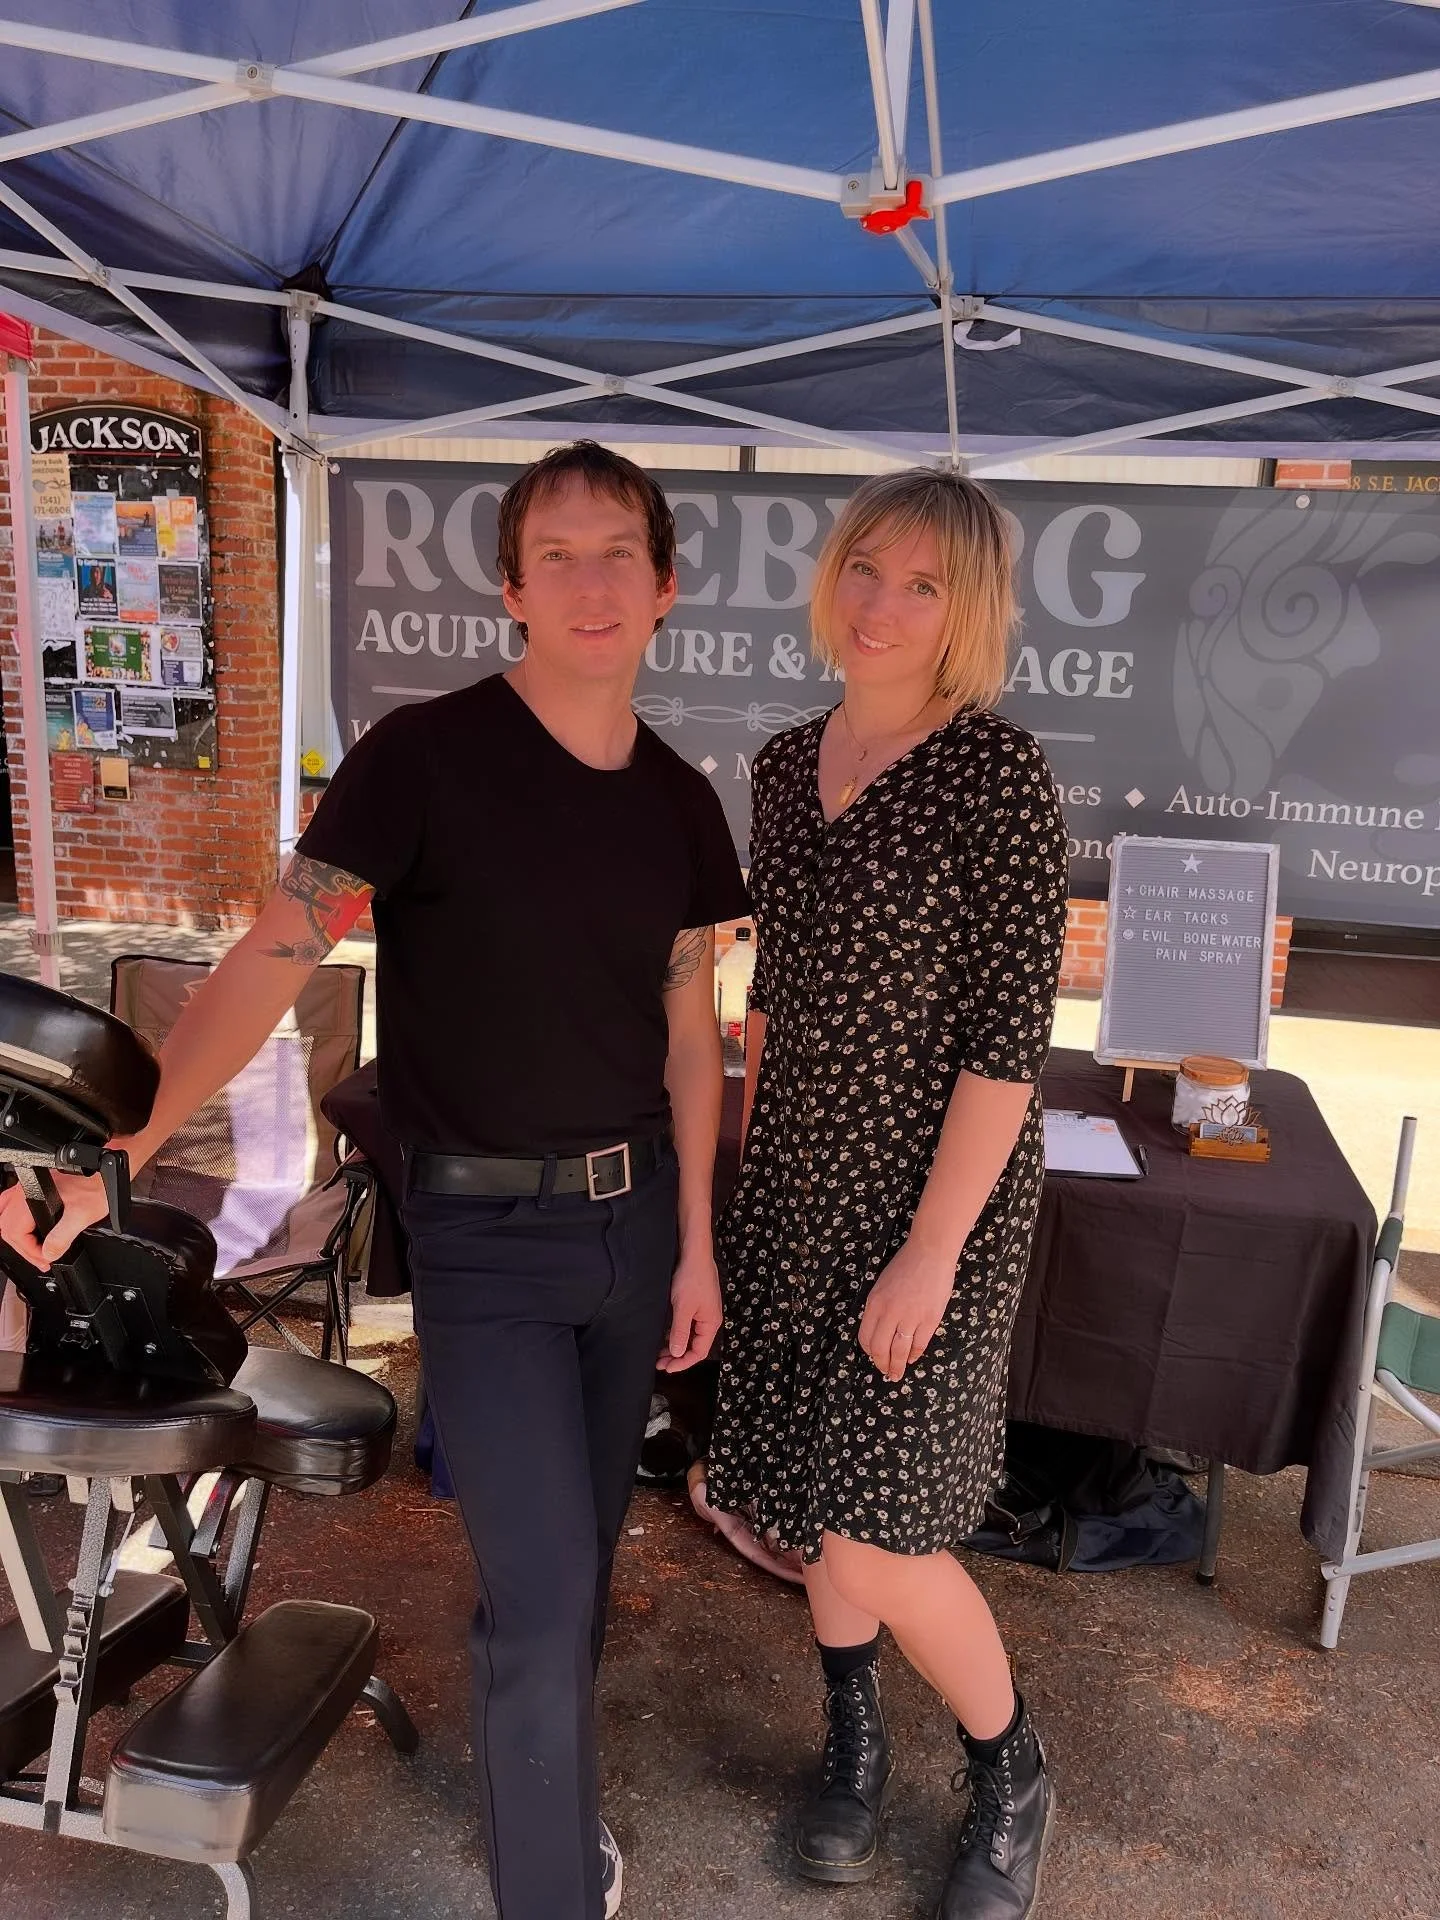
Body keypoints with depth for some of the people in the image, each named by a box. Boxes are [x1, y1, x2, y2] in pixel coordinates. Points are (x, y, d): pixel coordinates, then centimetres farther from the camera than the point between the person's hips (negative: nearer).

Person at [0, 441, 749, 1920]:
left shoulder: (679, 801, 2)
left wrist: (696, 1243, 6)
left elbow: (688, 1030, 6)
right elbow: (269, 964, -15)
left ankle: (542, 1793, 46)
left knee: (582, 1556, 20)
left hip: (632, 1213, 5)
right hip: (484, 1235, -5)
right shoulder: (424, 758, -13)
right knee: (540, 1597, -3)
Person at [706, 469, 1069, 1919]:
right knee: (808, 1484, 16)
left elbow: (1010, 1034, -17)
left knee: (873, 1525, -2)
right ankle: (856, 1745, 42)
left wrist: (931, 1253, -18)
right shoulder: (786, 767, 5)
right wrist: (735, 1168, 15)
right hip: (798, 1183, 6)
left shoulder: (996, 774, -15)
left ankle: (1010, 1781, 29)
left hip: (933, 1192, -6)